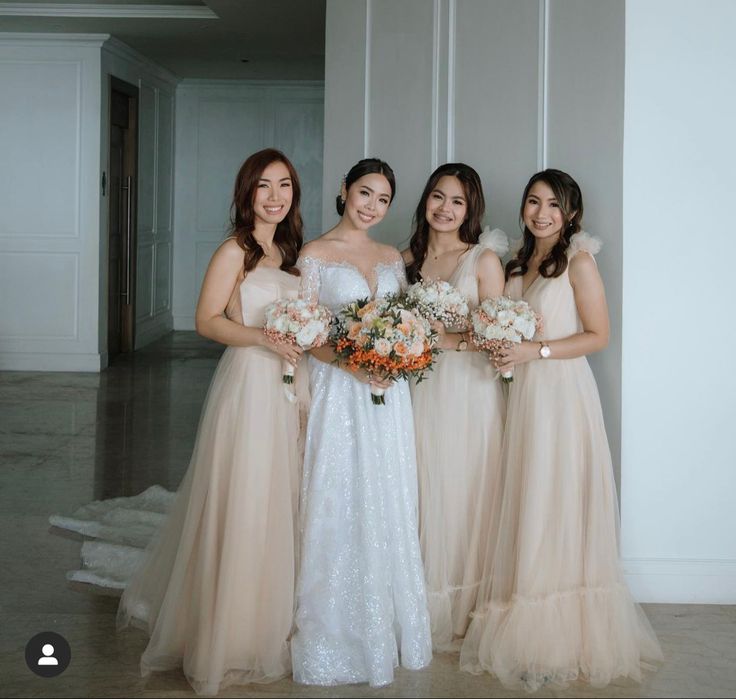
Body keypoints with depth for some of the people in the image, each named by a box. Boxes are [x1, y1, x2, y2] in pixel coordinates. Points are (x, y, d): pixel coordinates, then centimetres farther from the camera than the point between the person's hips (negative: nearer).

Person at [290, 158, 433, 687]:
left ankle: (386, 628, 21)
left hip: (389, 394, 5)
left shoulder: (393, 258, 14)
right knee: (339, 507, -2)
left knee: (389, 511, 9)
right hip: (339, 391, -5)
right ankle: (339, 632, 9)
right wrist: (352, 364, -20)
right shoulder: (316, 254, -2)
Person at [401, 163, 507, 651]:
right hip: (420, 390, 4)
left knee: (466, 494, -1)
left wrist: (451, 339, -18)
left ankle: (466, 615, 11)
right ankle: (427, 613, 16)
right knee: (425, 495, 5)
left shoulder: (484, 259, -1)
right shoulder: (407, 259, 11)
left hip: (470, 390, -3)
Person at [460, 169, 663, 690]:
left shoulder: (579, 261, -5)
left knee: (557, 506, -5)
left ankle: (560, 641, 2)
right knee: (523, 508, 6)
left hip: (562, 392, -7)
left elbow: (598, 335, -9)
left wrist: (537, 351, -17)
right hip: (522, 393, 7)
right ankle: (524, 628, 13)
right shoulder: (518, 263, 16)